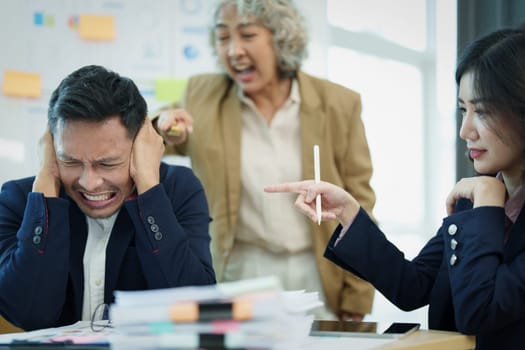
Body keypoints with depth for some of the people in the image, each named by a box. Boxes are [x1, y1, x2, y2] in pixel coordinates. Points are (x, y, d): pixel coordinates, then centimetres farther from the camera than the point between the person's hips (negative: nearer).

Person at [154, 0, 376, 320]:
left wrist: (356, 308, -2)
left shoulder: (338, 104, -3)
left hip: (319, 280, -1)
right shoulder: (202, 95, 1)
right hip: (237, 273, 1)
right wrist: (167, 133, -16)